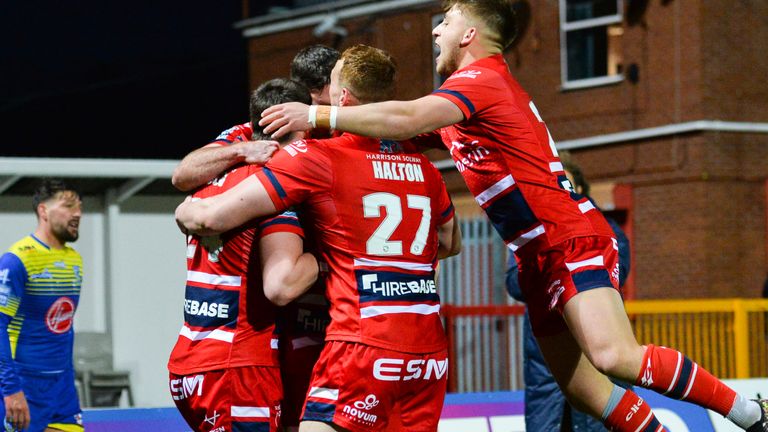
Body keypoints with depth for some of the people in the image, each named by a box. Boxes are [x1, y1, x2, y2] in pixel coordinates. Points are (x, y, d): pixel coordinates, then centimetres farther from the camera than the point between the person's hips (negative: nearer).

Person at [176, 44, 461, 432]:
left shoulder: (315, 157, -5)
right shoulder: (422, 166, 12)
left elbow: (212, 217, -7)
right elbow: (451, 244, 29)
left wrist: (185, 212, 14)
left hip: (365, 344, -6)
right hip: (430, 347, 6)